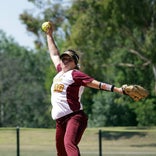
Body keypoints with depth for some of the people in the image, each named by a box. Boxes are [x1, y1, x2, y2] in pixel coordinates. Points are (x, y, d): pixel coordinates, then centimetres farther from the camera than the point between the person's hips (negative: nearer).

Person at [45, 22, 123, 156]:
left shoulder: (75, 74, -2)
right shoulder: (60, 72, 20)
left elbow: (96, 83, -12)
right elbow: (54, 54, 36)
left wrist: (118, 90, -23)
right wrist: (49, 35, 46)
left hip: (75, 117, -8)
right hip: (60, 120, 8)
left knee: (69, 144, -31)